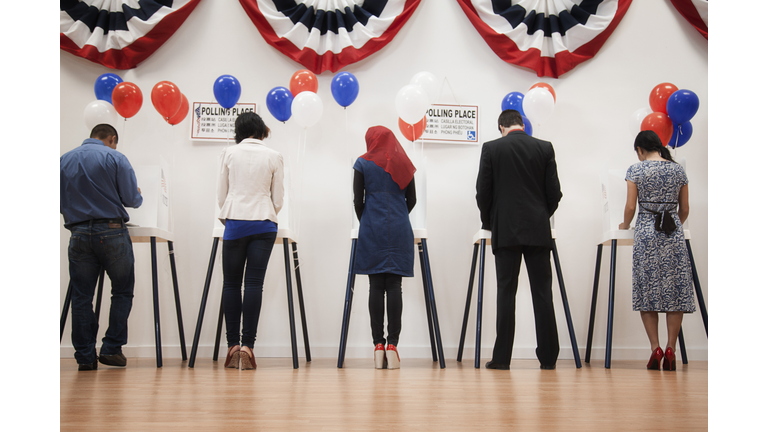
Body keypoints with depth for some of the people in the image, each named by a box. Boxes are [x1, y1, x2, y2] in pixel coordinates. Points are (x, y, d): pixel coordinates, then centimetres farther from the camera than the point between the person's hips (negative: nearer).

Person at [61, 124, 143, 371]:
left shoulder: (64, 161, 10)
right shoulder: (115, 158, -2)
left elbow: (59, 203, 11)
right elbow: (131, 199, -5)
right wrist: (138, 195, 18)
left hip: (79, 235, 3)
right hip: (112, 232, -3)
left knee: (81, 297, 6)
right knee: (122, 292, 10)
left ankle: (85, 357, 6)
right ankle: (112, 348, 4)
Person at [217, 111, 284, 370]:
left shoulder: (229, 154, 3)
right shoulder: (274, 157, 4)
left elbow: (221, 194, 6)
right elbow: (278, 199, 6)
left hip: (235, 222, 0)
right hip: (264, 224, 0)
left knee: (231, 283, 6)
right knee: (254, 283, -1)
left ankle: (232, 345, 2)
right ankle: (247, 345, -7)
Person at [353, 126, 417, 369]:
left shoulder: (363, 163, 5)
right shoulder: (403, 164, 12)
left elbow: (358, 200, 2)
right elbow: (411, 200, 13)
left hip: (372, 230, -1)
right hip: (400, 231, 1)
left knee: (376, 287, -1)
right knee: (394, 286, -2)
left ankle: (378, 346, -3)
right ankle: (392, 345, -8)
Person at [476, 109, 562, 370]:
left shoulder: (491, 149, 0)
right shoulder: (545, 148, 5)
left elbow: (483, 192, 0)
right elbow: (554, 192, 4)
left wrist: (488, 222, 16)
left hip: (505, 231, -1)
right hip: (538, 231, 1)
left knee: (506, 293, 0)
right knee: (542, 294, 4)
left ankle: (502, 357, 0)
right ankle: (548, 357, 6)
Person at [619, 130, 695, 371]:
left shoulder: (636, 170, -1)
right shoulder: (678, 170, 8)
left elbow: (630, 207, -3)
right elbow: (684, 209, 12)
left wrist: (625, 225, 16)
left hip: (646, 233, -2)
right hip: (674, 234, 2)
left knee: (648, 291, 3)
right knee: (675, 291, 3)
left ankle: (655, 348, -4)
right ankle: (670, 350, -1)